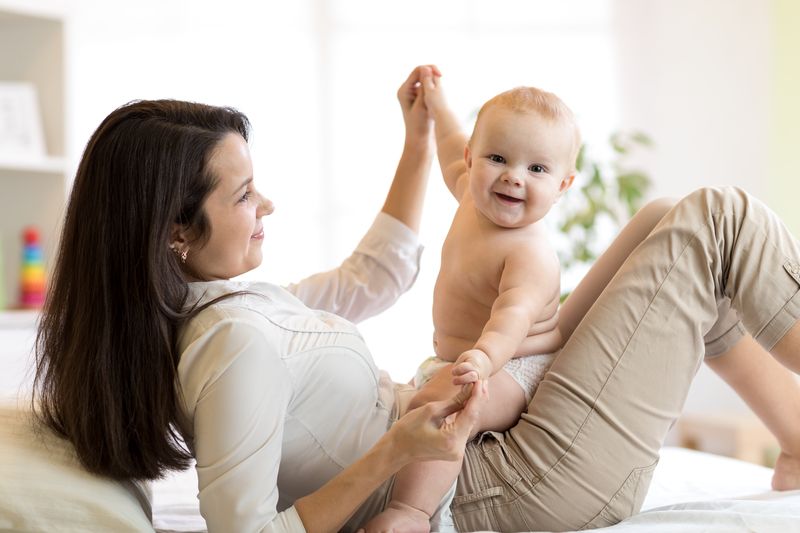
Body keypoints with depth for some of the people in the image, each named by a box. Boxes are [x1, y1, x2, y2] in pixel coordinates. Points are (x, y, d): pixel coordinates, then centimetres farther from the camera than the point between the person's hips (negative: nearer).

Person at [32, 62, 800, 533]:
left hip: (491, 444, 10)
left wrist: (418, 144, 16)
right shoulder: (238, 345, -26)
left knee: (669, 225, 18)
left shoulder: (223, 304, 4)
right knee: (717, 219, -6)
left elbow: (373, 279, 16)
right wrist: (392, 453, -32)